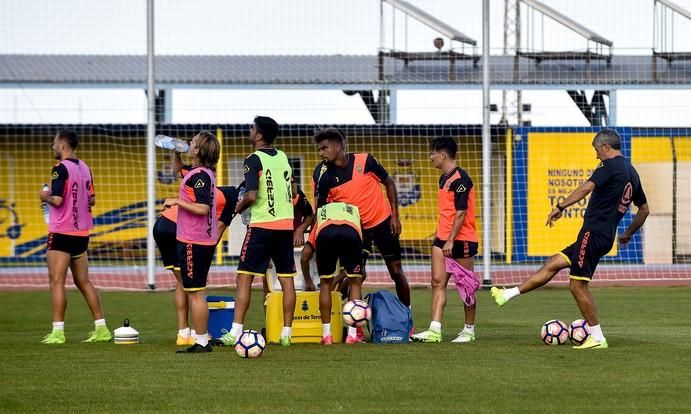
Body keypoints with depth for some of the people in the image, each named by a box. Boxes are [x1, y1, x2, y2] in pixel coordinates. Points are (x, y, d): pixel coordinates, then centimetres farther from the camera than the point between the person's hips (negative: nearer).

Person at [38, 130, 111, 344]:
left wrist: (45, 196, -2)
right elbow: (92, 199, 15)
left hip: (62, 231, -8)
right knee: (83, 282, 13)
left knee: (57, 282, -4)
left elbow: (57, 200, -21)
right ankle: (101, 328, 10)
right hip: (82, 232, 8)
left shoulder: (61, 168, -14)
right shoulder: (84, 168, 10)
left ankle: (58, 332, -7)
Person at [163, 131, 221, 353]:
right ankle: (202, 340, 19)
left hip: (193, 243, -10)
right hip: (205, 241, 10)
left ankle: (202, 342, -1)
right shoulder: (206, 172, 12)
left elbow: (203, 208, -27)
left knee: (195, 293, -4)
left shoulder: (199, 175, -18)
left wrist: (176, 201, -19)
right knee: (195, 292, 15)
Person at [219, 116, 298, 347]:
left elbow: (252, 196, -18)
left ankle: (235, 332, -6)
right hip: (286, 224, 6)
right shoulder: (283, 157, 10)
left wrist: (239, 207, 0)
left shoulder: (254, 160, -10)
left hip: (262, 224, -6)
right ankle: (287, 333, 9)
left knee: (245, 277, -2)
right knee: (286, 279, 8)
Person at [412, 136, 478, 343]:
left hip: (461, 240, -9)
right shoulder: (444, 178, 14)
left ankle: (469, 330, 13)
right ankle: (435, 330, -8)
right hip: (443, 239, 9)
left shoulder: (460, 179, -14)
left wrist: (451, 240, -21)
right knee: (437, 282, -2)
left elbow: (461, 212, -19)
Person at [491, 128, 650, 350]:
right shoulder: (631, 172, 17)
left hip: (593, 233, -10)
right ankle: (508, 295, 18)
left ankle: (597, 338, -2)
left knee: (577, 285, -4)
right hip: (606, 237, 10)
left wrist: (560, 207, -22)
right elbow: (644, 209, 24)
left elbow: (586, 188, -24)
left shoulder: (611, 165, -10)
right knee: (554, 263, 13)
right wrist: (628, 234, 34)